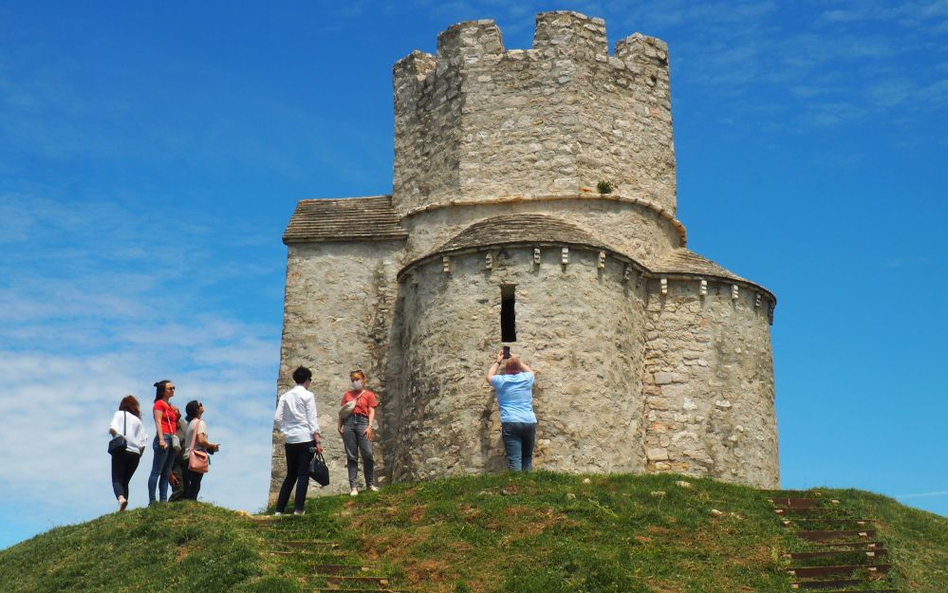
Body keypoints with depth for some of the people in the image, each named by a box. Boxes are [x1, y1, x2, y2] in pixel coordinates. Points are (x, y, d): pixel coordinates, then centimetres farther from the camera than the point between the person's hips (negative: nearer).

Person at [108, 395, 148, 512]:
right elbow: (143, 442, 9)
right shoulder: (138, 420, 18)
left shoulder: (119, 414, 8)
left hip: (121, 451, -4)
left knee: (117, 480, -3)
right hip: (135, 453, 4)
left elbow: (112, 429, -12)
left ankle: (121, 498, -33)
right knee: (125, 481, 12)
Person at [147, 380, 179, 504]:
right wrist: (161, 439, -20)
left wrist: (175, 441, 16)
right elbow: (158, 422, -10)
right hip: (163, 438, -9)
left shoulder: (170, 407, 23)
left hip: (172, 440, 9)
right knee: (156, 472, -10)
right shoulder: (159, 404, 0)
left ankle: (163, 500, 3)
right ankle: (152, 501, -13)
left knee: (166, 473, 5)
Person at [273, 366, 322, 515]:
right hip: (306, 439, -5)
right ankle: (298, 508, -1)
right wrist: (318, 440, -7)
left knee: (291, 475, 13)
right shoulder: (308, 395, -5)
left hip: (290, 440, 5)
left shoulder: (285, 396, 8)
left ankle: (280, 509, 9)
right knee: (303, 474, 1)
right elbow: (312, 420, -8)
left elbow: (277, 418, 3)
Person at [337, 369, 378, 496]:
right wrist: (339, 426, 4)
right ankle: (353, 486, -1)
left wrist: (370, 426, -9)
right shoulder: (347, 394, 19)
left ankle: (370, 483, 0)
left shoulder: (369, 394, 11)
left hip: (362, 422, -2)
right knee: (351, 456, 0)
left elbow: (371, 411, 4)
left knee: (367, 454, -12)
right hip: (348, 423, 2)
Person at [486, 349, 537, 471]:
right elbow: (530, 370, 37)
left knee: (514, 459, -10)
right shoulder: (527, 378, 10)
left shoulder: (501, 380, 5)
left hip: (510, 424, -3)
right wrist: (516, 360, 44)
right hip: (529, 423, 3)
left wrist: (497, 362, 39)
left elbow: (489, 377, 29)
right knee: (527, 457, 15)